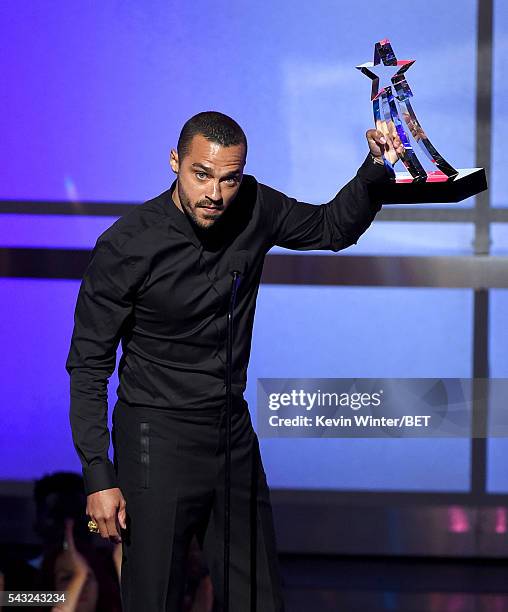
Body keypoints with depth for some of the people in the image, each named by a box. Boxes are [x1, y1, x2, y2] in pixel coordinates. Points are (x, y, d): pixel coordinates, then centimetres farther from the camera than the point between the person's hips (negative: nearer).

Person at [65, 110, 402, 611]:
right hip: (158, 436, -5)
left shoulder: (253, 208, -3)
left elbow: (334, 227, 15)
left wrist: (376, 170, -5)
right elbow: (89, 365, -11)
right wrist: (99, 476, -15)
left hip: (234, 433, 5)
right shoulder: (126, 245, -16)